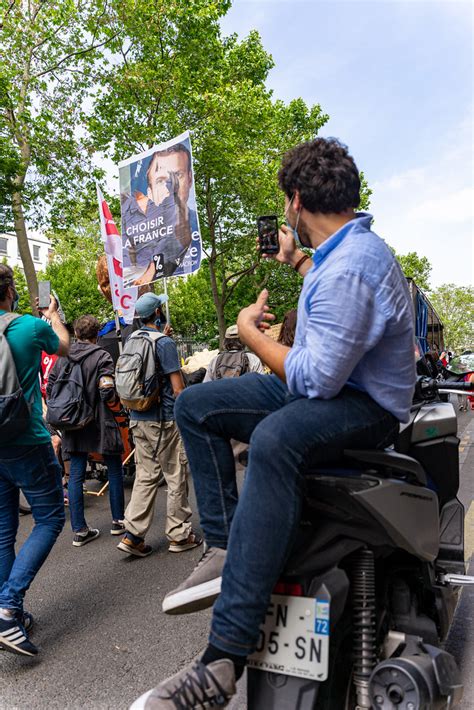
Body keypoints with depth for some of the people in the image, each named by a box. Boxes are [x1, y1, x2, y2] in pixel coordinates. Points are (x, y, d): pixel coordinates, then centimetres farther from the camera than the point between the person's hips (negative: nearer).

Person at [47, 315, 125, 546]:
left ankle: (79, 530, 12)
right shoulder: (101, 356, -11)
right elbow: (107, 391, -20)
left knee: (76, 475, 8)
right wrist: (113, 399, 1)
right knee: (114, 470, 12)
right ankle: (118, 521, 21)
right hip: (99, 423, -4)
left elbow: (49, 390, 6)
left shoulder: (62, 358, 5)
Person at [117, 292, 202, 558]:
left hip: (138, 418, 7)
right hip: (165, 419, -7)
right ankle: (179, 534, 17)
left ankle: (133, 534, 11)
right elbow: (178, 388, -15)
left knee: (146, 475, 13)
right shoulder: (165, 343, -13)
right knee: (177, 477, 6)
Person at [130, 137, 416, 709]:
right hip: (328, 382, 11)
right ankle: (226, 549, -6)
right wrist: (296, 260, 39)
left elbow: (318, 378, -26)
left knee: (273, 440, -43)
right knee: (195, 405, 3)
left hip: (366, 406, -11)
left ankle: (224, 660, -39)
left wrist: (252, 333, -12)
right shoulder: (344, 246, 10)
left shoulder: (350, 266, -24)